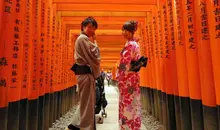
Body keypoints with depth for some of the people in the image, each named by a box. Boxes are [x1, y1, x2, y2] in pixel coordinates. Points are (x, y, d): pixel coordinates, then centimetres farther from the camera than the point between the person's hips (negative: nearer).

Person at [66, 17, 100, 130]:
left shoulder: (84, 39, 21)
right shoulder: (83, 38, -12)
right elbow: (94, 54, -17)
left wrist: (92, 41, 12)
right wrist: (93, 41, -4)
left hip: (86, 71, 11)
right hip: (86, 72, -11)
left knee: (85, 101, 17)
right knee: (87, 101, -1)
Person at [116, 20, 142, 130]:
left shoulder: (129, 44, -14)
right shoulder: (135, 43, 14)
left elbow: (125, 63, -17)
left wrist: (118, 77, -10)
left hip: (127, 77, -10)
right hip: (133, 76, 10)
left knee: (127, 103, -1)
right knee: (133, 103, 15)